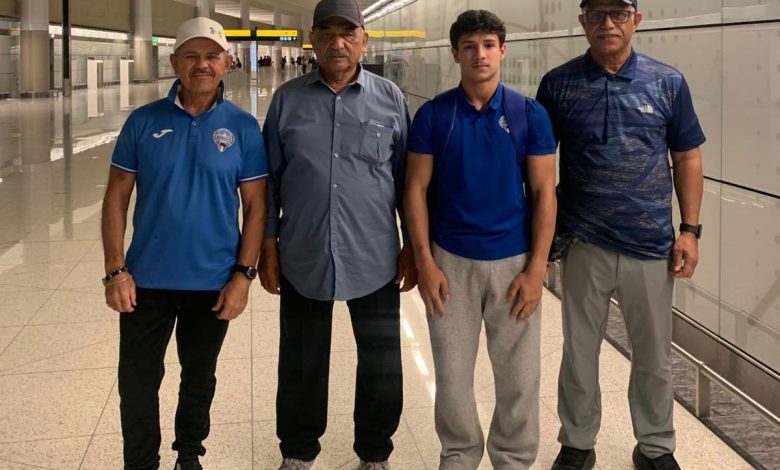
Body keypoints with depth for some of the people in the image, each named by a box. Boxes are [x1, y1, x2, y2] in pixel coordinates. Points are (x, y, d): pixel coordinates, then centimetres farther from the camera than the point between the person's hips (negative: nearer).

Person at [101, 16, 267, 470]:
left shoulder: (243, 127, -4)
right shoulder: (144, 122, -3)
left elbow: (255, 206, -2)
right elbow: (117, 197, 0)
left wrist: (243, 275, -9)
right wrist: (116, 270, -7)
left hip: (213, 282, 0)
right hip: (148, 279, 0)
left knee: (200, 376, 18)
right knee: (138, 381, 7)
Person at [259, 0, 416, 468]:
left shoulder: (390, 99, 0)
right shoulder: (287, 99, 2)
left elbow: (406, 177, 4)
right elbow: (270, 178, 6)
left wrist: (414, 244, 3)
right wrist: (268, 243, 2)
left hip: (374, 258, 0)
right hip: (303, 258, 1)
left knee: (382, 361, 9)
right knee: (301, 362, 13)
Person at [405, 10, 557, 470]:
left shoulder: (530, 114, -3)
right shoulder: (432, 114, -2)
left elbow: (543, 192, -3)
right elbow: (416, 189, 0)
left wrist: (537, 268, -8)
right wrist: (425, 262, -7)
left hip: (513, 261, 0)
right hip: (450, 261, 0)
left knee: (519, 374, 8)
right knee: (452, 372, 10)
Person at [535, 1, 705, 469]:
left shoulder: (668, 82, 0)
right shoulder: (558, 84, -2)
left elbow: (687, 158, 4)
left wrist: (690, 229, -1)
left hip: (652, 245, 1)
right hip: (583, 244, 0)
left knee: (654, 356, 13)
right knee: (580, 353, 13)